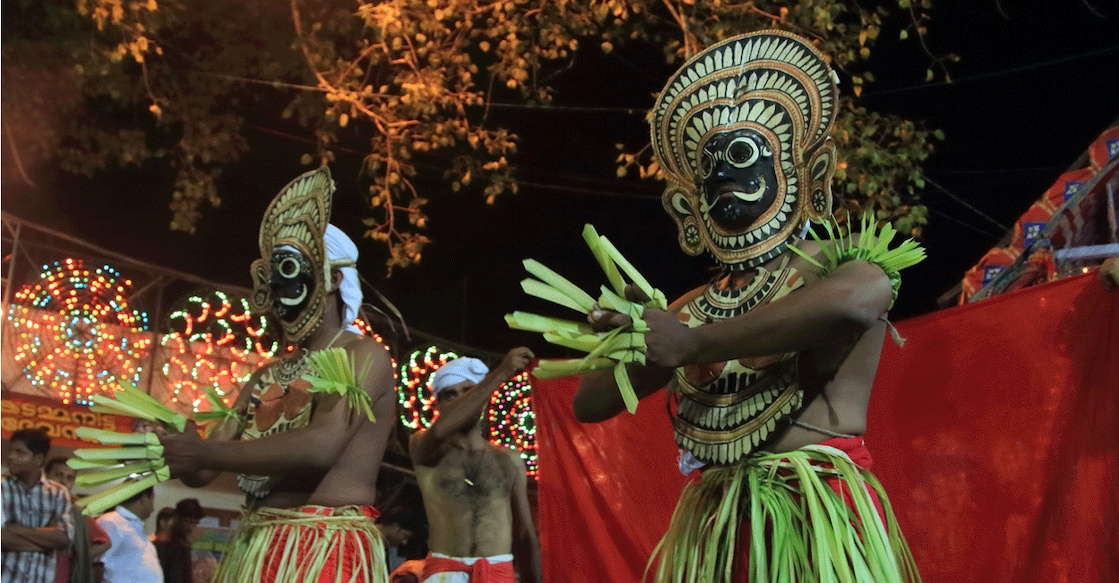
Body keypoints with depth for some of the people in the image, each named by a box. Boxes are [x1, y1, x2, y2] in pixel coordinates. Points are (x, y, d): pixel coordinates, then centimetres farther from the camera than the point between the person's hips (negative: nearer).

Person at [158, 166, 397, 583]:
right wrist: (170, 451, -10)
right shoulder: (266, 378, 16)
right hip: (254, 548, 7)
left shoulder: (364, 356, -5)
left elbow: (321, 446, -22)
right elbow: (203, 469, 13)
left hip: (328, 549, -7)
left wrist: (204, 452, -17)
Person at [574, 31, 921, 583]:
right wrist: (637, 337, -8)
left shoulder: (842, 259, 1)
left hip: (819, 517, -4)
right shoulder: (692, 309, 13)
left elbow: (853, 303, -24)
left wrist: (694, 343, -16)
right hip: (708, 528, 5)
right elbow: (589, 403, 13)